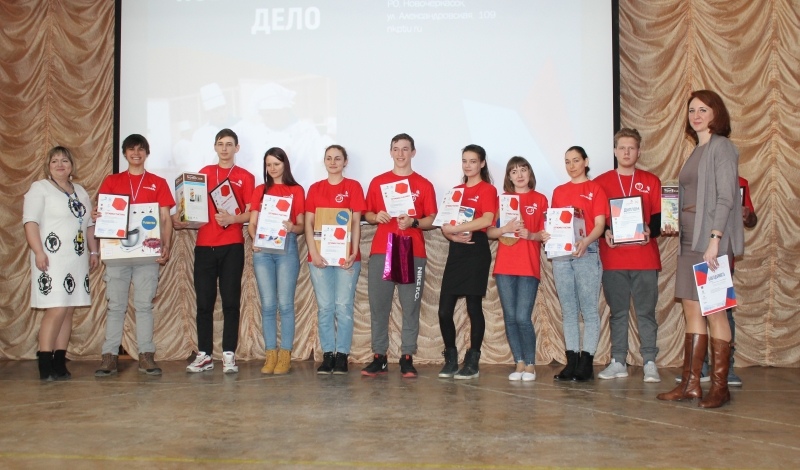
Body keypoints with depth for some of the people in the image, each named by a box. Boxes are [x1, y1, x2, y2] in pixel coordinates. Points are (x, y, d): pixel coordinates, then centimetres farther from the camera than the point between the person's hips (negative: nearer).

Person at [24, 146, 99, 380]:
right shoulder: (40, 188, 1)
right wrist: (38, 252, -17)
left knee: (68, 311, 4)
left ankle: (60, 362, 8)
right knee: (56, 310, -13)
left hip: (77, 260, 6)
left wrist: (93, 251, 14)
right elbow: (30, 221, -8)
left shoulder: (80, 192, 20)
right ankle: (45, 366, -8)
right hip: (52, 259, -6)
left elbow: (89, 224, 22)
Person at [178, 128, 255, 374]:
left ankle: (229, 354, 3)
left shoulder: (245, 177, 6)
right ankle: (204, 354, 9)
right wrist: (183, 221, -3)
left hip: (232, 246, -2)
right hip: (204, 245, 2)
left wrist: (232, 219, -18)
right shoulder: (204, 173, 14)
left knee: (231, 301, -1)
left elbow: (250, 213, 0)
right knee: (204, 301, 3)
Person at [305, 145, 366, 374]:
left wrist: (354, 253, -11)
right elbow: (309, 222, 6)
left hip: (346, 256, -2)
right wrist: (313, 251, -7)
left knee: (344, 306, -2)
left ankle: (342, 355, 4)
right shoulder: (315, 188, 12)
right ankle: (327, 355, 9)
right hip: (319, 255, 2)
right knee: (325, 307, 3)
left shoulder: (353, 187, 5)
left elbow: (356, 222, 0)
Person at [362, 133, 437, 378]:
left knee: (411, 306, -2)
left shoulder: (424, 185, 8)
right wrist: (376, 217, -6)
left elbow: (431, 220, 5)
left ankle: (407, 358, 3)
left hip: (413, 253, -1)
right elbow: (367, 214, 15)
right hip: (381, 251, 1)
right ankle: (379, 357, 7)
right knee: (378, 305, 0)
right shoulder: (378, 182, 12)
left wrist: (413, 222, -13)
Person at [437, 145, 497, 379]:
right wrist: (452, 235, -9)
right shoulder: (456, 190, 17)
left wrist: (455, 228, -18)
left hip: (476, 250, -5)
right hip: (455, 251, 5)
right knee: (444, 310, 1)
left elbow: (487, 220, -19)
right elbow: (445, 223, 12)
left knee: (474, 308, -1)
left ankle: (472, 363, 9)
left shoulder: (487, 189, -1)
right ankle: (450, 360, 15)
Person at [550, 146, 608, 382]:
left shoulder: (595, 189, 5)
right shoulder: (559, 192, 17)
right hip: (561, 254, 4)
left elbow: (600, 224, -4)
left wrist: (585, 241, -22)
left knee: (589, 310, -6)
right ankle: (571, 362, 8)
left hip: (587, 252, -4)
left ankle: (586, 362, -4)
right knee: (568, 311, 5)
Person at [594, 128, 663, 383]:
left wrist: (650, 231, -14)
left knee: (646, 311, 0)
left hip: (645, 258, 0)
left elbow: (659, 216, 6)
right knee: (617, 312, 6)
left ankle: (650, 362, 5)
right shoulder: (600, 182, 9)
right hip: (613, 259, 0)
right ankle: (618, 362, 12)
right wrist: (604, 232, -13)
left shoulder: (651, 181, 10)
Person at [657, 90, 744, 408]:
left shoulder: (721, 147, -5)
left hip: (711, 239, -8)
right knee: (691, 309, 8)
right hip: (689, 239, 8)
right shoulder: (697, 152, 19)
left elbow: (726, 197, -14)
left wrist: (714, 239, -21)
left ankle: (720, 387, 3)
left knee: (713, 311, -5)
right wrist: (673, 224, 9)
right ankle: (690, 384, 13)